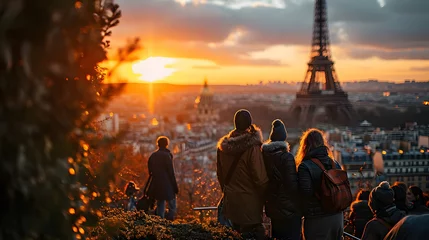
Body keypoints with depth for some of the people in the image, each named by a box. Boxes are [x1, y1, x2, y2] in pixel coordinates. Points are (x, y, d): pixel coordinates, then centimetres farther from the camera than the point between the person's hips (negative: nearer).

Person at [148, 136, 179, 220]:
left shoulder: (153, 156, 8)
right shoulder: (166, 155, -12)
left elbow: (150, 171, 14)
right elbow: (171, 172, -12)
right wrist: (175, 185, -7)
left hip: (156, 184, 7)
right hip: (167, 185, -7)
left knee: (160, 204, 15)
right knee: (172, 205, 1)